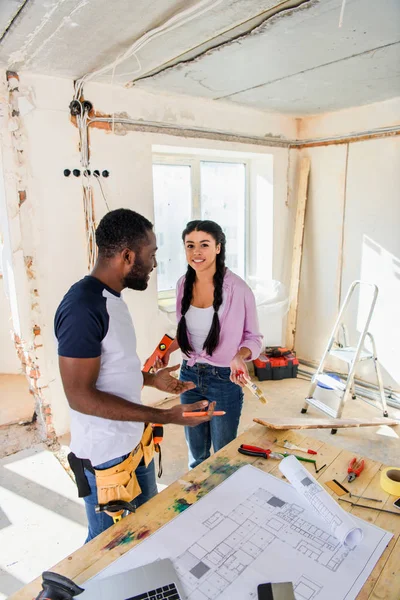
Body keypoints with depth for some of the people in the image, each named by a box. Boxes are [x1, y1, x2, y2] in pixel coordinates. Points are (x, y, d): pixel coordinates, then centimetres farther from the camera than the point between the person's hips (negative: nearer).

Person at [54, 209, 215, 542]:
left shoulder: (111, 298, 4)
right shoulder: (82, 307, -26)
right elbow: (80, 395, -26)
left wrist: (152, 379, 6)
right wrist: (166, 416, -27)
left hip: (136, 442, 9)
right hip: (105, 457, -9)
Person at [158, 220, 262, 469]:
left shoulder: (237, 288, -19)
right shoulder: (183, 284, -3)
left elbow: (253, 337, -8)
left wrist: (240, 356, -27)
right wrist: (168, 350, -4)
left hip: (225, 379, -5)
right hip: (189, 375, 5)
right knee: (196, 452, 24)